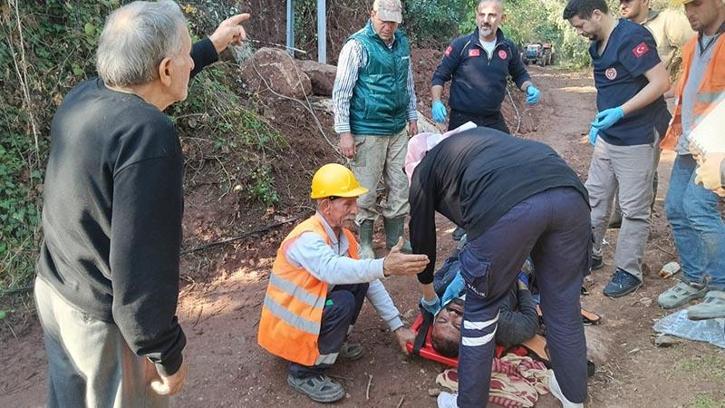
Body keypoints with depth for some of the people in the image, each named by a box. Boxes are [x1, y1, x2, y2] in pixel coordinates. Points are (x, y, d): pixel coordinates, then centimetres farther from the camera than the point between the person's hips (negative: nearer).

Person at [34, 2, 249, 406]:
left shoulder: (82, 98, -4)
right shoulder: (148, 133, -30)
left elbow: (144, 77, 19)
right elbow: (142, 261, -31)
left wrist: (213, 46, 29)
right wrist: (168, 353, -20)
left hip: (54, 292, 8)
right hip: (104, 319, -8)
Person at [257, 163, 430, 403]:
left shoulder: (343, 236, -1)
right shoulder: (308, 238, -28)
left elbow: (370, 282, 0)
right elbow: (334, 270, -49)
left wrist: (397, 326, -3)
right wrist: (384, 267, -61)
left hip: (312, 308, 7)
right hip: (287, 325, -7)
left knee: (360, 280, -7)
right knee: (343, 303, -28)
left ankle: (332, 341, 10)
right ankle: (304, 373, -11)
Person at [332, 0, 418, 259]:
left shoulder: (402, 43, 9)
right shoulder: (357, 45, -10)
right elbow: (341, 92, -12)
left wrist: (412, 117, 18)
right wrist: (344, 132, -15)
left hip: (398, 130, 6)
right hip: (367, 133, -6)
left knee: (401, 187, 10)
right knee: (366, 191, 2)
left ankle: (395, 239, 26)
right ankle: (364, 244, 18)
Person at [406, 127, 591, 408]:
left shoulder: (424, 169, 27)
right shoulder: (478, 136, 42)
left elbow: (422, 235, 35)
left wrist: (428, 297, 52)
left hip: (507, 206, -6)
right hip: (568, 193, 6)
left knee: (481, 309, 17)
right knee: (563, 303, 23)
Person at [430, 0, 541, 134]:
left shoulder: (509, 47, 3)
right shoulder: (461, 44, -7)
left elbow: (520, 75, 18)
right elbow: (439, 76, -4)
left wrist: (530, 88, -4)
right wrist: (436, 102, -21)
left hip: (494, 120, 3)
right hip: (462, 119, -3)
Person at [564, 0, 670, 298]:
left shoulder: (632, 38, -17)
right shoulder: (597, 46, 9)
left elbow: (661, 82, -21)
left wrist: (619, 112, -24)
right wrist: (600, 121, 12)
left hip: (635, 140, -9)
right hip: (607, 138, 9)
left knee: (634, 208, 1)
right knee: (594, 198, 15)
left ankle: (629, 272, 11)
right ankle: (590, 254, 29)